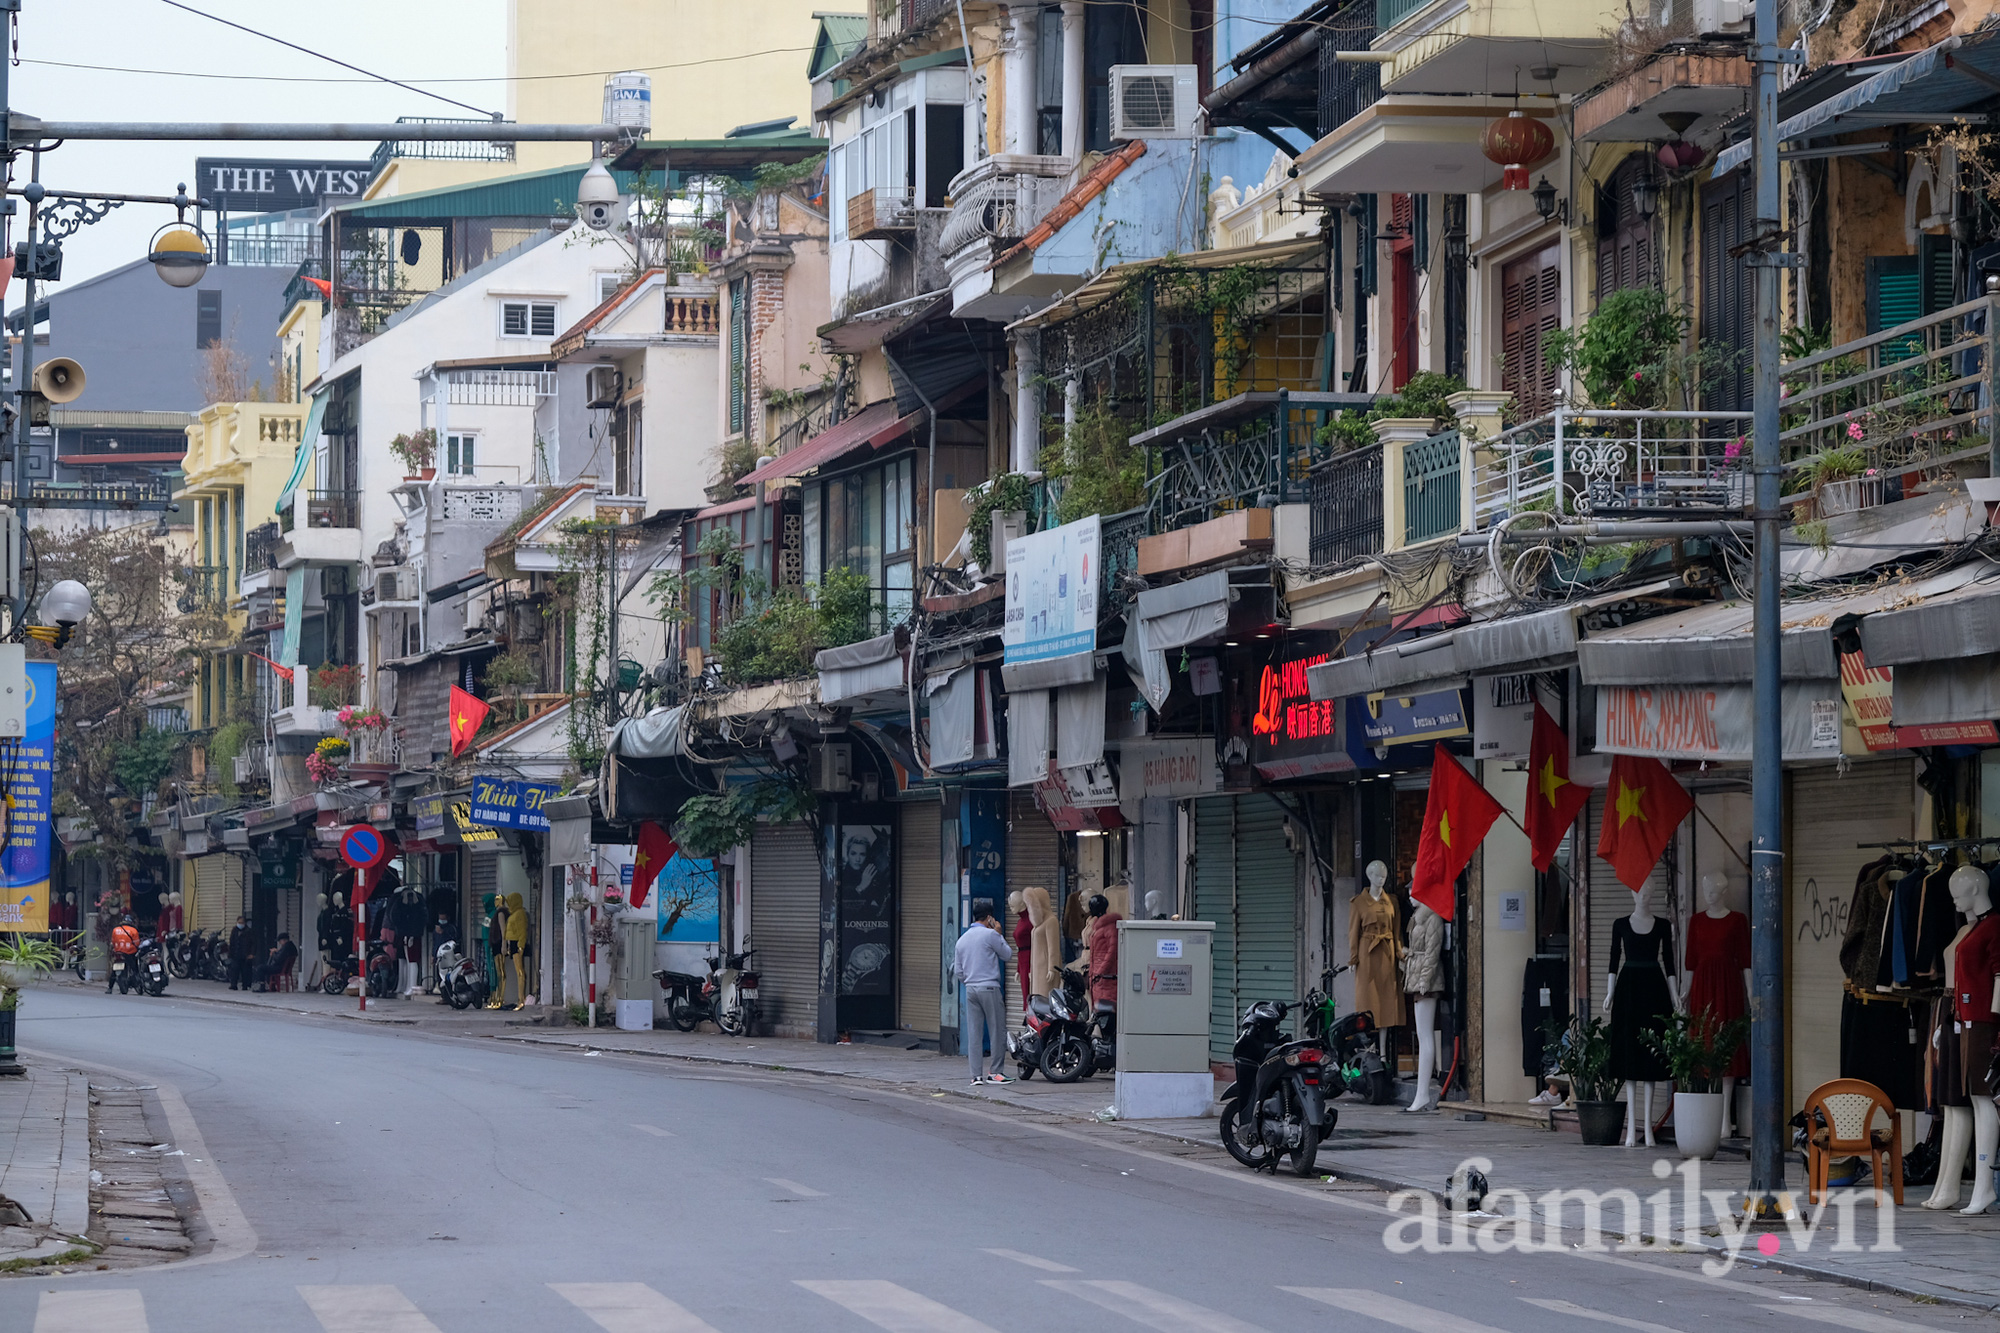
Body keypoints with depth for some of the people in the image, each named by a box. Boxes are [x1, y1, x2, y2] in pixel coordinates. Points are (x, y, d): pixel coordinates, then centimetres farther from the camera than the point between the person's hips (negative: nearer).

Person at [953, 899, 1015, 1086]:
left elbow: (958, 971, 15)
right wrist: (999, 934, 11)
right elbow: (1008, 955, 4)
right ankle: (995, 1072, 0)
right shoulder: (990, 935, -7)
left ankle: (975, 1075, 2)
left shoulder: (962, 939, 13)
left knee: (974, 1034, 4)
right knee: (997, 1031, 1)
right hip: (989, 988, -6)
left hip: (970, 989, 6)